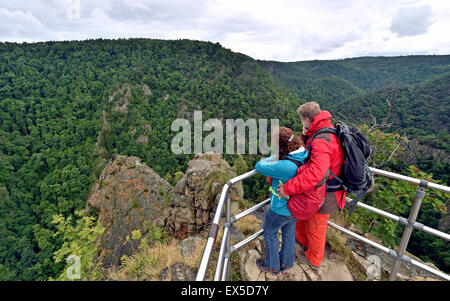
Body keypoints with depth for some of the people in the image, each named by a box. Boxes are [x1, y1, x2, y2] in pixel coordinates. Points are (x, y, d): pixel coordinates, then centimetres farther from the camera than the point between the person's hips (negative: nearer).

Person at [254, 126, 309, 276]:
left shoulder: (284, 166, -40)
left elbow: (259, 166, -26)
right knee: (289, 232, 28)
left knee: (270, 232, 20)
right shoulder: (305, 155, -15)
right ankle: (286, 263, 52)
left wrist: (275, 157, -16)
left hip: (281, 210, -7)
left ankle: (273, 266, 42)